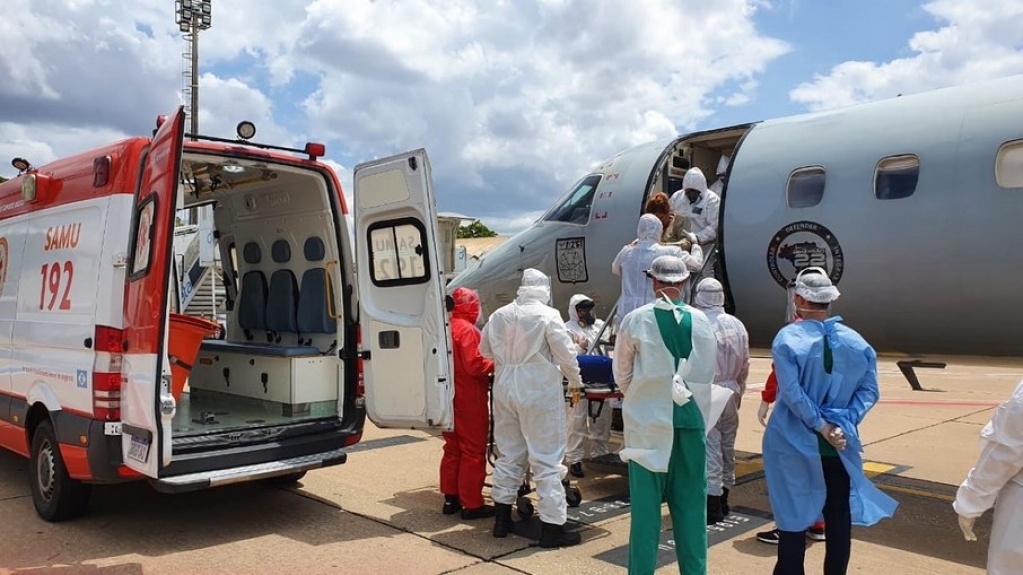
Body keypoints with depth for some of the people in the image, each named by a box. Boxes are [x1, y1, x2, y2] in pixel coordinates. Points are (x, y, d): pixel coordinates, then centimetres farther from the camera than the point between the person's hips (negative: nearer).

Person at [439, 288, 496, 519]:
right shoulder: (467, 329, -17)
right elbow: (474, 365, -23)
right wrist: (494, 364, -7)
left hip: (450, 397, 9)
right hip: (469, 400, -8)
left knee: (452, 449, 16)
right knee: (473, 452, 0)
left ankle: (450, 498, 23)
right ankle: (471, 504, 4)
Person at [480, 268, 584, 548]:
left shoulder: (499, 315, 3)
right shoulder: (548, 315, -13)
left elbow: (485, 349, 14)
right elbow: (566, 353, -10)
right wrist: (575, 381, 7)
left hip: (505, 389, 6)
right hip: (539, 392, -5)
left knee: (509, 453, 17)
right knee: (547, 458, 2)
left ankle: (502, 518, 27)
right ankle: (552, 527, 6)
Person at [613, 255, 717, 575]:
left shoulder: (635, 320, -9)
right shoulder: (701, 321, -4)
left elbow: (621, 374, 0)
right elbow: (707, 373, 3)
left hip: (646, 420, -2)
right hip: (689, 419, 2)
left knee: (646, 502, 7)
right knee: (690, 503, 12)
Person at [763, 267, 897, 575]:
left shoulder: (788, 337, -12)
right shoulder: (855, 341, 0)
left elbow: (792, 394, -18)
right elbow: (869, 391, -2)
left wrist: (821, 425, -11)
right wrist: (843, 423, -8)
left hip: (795, 443, -3)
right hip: (840, 445, 3)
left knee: (794, 519, 7)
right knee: (839, 520, 13)